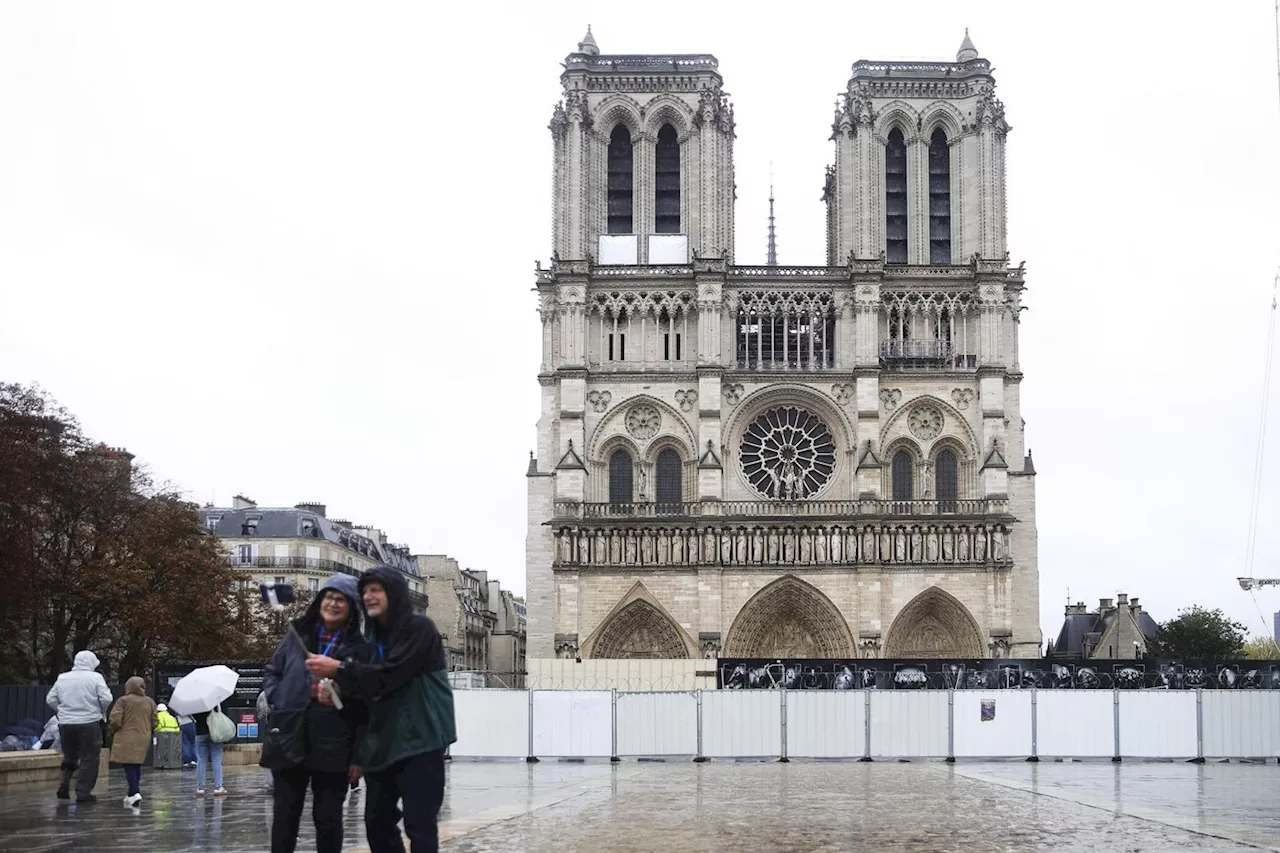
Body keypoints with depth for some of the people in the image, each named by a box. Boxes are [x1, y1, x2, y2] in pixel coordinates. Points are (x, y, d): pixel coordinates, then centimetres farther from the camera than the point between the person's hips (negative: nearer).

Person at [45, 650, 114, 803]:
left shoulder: (62, 678, 7)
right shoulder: (95, 677, -6)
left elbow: (50, 699, 7)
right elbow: (106, 698, -13)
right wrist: (102, 711, 5)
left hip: (65, 723, 4)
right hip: (89, 723, -4)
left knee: (69, 757, 21)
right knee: (89, 759, 5)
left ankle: (64, 785, 8)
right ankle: (83, 792, 1)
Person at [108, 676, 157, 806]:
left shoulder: (123, 701, -7)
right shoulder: (150, 702, 5)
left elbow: (115, 721, -11)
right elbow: (154, 723, 8)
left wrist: (113, 730, 9)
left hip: (126, 739, -4)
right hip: (144, 739, 5)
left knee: (129, 766, -6)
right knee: (137, 766, 15)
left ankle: (135, 792, -20)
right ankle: (132, 792, 20)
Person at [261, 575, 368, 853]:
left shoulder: (359, 648, 0)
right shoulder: (297, 636, 9)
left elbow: (366, 705, -3)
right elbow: (271, 672, 18)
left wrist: (359, 754, -8)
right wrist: (275, 700, -3)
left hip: (332, 748, -2)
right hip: (289, 742, 2)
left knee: (328, 818, 6)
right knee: (284, 816, 8)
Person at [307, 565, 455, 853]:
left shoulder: (419, 629, -9)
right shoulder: (374, 637, 16)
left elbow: (390, 674, -20)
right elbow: (369, 685, 15)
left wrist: (339, 670, -22)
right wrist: (339, 691, -5)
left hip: (420, 741, -8)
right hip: (382, 744, 8)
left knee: (419, 825, -10)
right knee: (377, 822, 9)